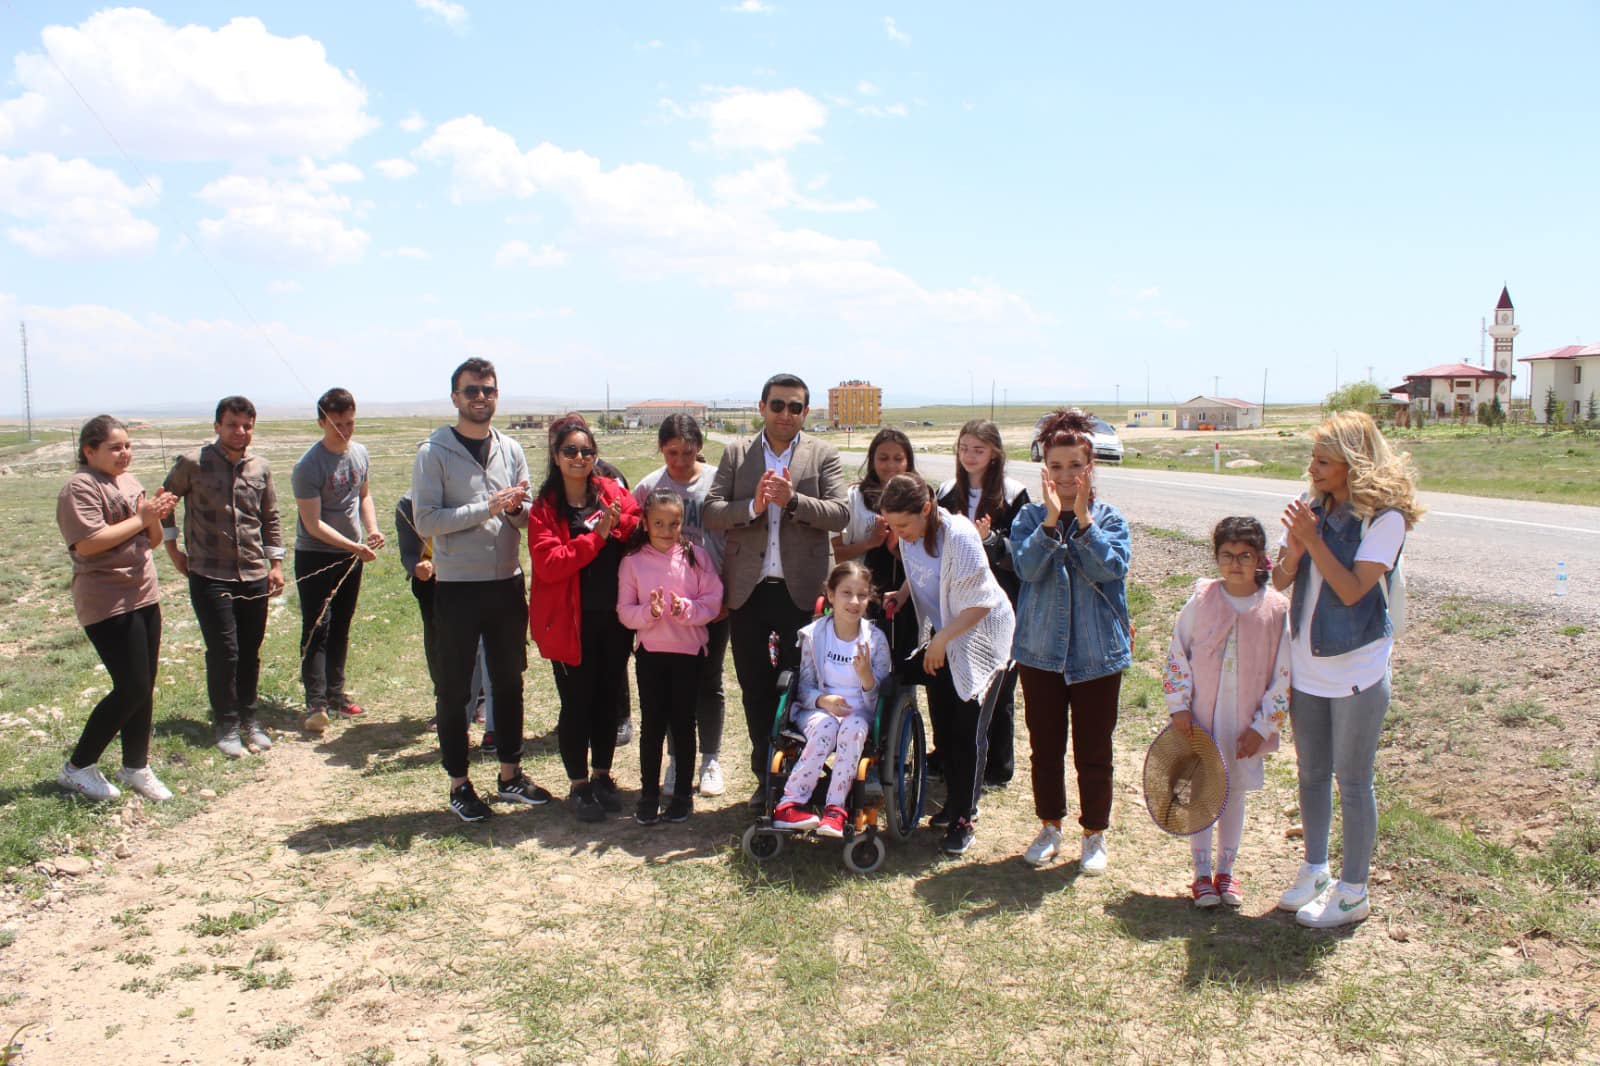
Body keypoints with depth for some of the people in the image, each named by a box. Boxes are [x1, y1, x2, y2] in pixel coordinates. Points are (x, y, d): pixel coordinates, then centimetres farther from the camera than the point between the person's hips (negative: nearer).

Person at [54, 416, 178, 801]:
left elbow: (152, 540, 15)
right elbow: (89, 543, -23)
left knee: (144, 688, 11)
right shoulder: (79, 488, -11)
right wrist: (140, 518, -17)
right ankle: (77, 767, 9)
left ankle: (136, 766, 24)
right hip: (107, 604, -8)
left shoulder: (130, 482, 13)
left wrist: (157, 516, -6)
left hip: (144, 597, 8)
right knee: (132, 689, -8)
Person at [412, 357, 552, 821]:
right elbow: (425, 521, -14)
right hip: (457, 588, -4)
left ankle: (510, 774, 28)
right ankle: (459, 784, 19)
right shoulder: (434, 452, -6)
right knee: (455, 689, 6)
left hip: (507, 583, 5)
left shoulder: (510, 450, 8)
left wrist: (517, 509, -13)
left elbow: (530, 518, 10)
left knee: (509, 681, 14)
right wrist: (486, 508, -20)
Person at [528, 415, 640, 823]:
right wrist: (596, 536, -17)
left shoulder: (613, 493, 7)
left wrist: (618, 523, -14)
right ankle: (578, 786, 19)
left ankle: (602, 776, 29)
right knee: (577, 702, 4)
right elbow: (548, 564, -15)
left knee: (607, 697, 13)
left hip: (614, 615, 3)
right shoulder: (545, 507, -3)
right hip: (571, 619, -3)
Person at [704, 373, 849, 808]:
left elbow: (840, 514, -8)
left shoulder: (823, 456, 2)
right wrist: (752, 506, -20)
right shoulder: (736, 454, 6)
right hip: (747, 590, 2)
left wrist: (793, 499, -23)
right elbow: (711, 512, -2)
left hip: (801, 590, -2)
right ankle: (765, 776, 24)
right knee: (755, 689, 11)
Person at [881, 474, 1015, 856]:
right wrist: (900, 595, -5)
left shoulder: (958, 536, -28)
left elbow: (980, 603, -24)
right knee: (943, 720, 11)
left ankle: (963, 818, 7)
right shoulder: (908, 535, -7)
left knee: (968, 729, -4)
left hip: (979, 635, -7)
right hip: (941, 636, 7)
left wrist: (941, 640, -21)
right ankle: (955, 801, 27)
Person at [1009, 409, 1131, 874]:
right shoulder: (1030, 517, -1)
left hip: (1097, 651, -1)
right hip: (1041, 648, 1)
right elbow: (1028, 568, -16)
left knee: (1093, 750, 8)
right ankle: (1050, 827, 30)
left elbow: (1111, 569, -17)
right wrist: (1052, 519, -24)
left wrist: (1083, 519, -22)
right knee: (1045, 747, 12)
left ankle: (1095, 836, 25)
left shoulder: (1110, 518, -1)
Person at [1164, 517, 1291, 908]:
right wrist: (1179, 707, -4)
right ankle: (1202, 874, 22)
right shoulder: (1201, 601, -5)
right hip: (1200, 720, 0)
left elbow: (1284, 676, -3)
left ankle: (1226, 872, 30)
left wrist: (1261, 727, -6)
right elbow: (1177, 654, 2)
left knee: (1234, 793, 13)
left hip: (1244, 727, 0)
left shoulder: (1277, 609, -7)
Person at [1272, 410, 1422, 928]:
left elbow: (1353, 589, -21)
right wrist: (1294, 548, -16)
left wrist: (1314, 539, -24)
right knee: (1311, 772, 17)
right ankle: (1314, 870, 34)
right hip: (1307, 666, 6)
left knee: (1352, 780, 5)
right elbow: (1280, 579, 3)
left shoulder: (1384, 518, -14)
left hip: (1356, 669, -6)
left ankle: (1353, 891, 20)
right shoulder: (1312, 508, 3)